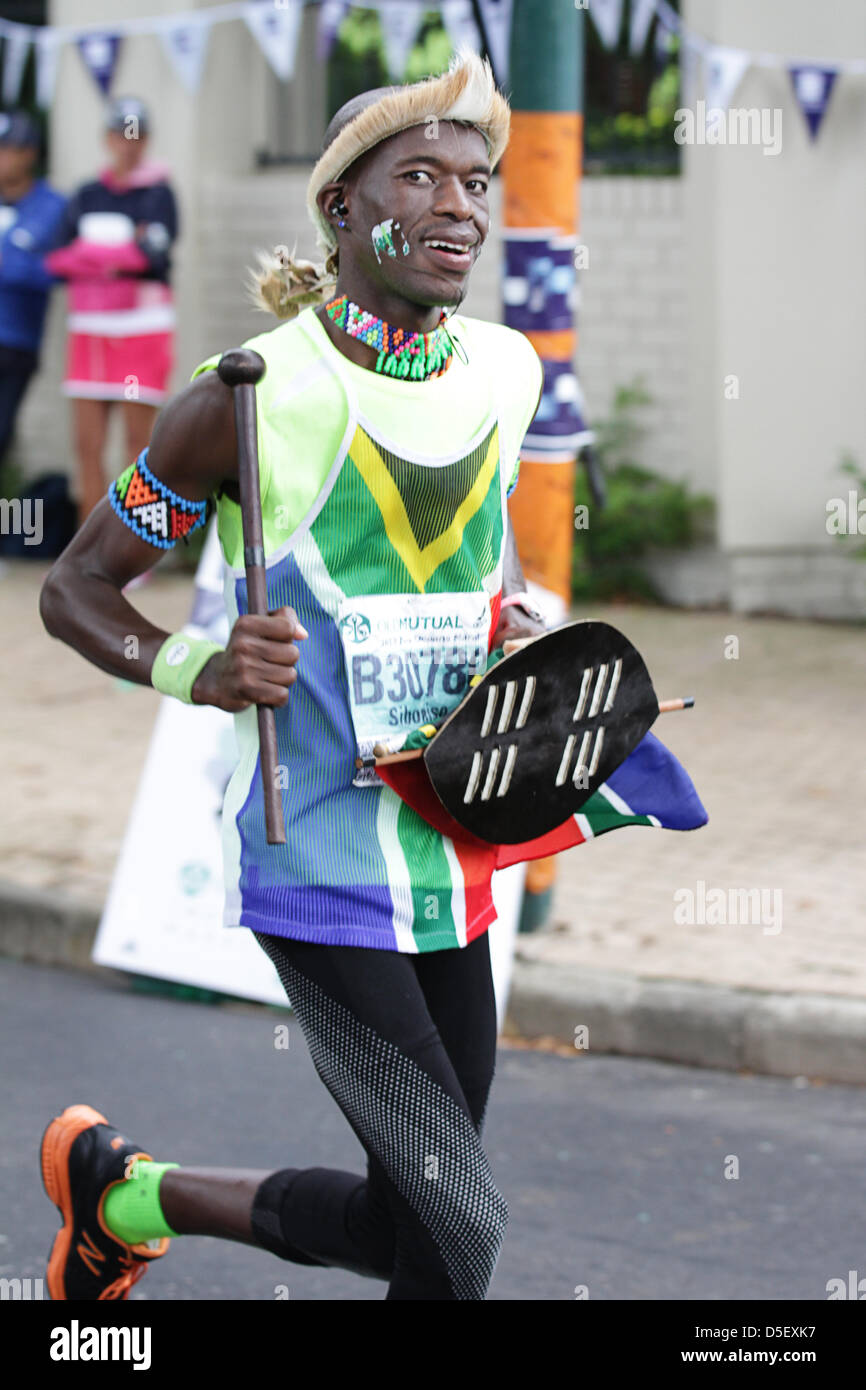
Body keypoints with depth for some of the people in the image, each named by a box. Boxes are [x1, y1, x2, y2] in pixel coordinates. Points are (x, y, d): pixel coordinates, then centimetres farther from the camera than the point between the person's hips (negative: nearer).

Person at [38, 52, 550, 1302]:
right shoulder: (253, 399, -12)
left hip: (450, 864, 7)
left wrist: (531, 626, 7)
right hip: (318, 864, -7)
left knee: (414, 1224, 10)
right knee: (459, 1231, -12)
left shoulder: (506, 372, 5)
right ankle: (113, 1179, 9)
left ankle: (134, 1197, 33)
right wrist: (195, 672, -22)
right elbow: (74, 590, -4)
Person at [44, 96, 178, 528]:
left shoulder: (158, 193, -1)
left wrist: (88, 253, -7)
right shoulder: (86, 196, 13)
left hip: (142, 326, -5)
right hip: (89, 328, 5)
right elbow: (60, 262, 7)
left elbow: (154, 254, -15)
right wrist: (120, 256, -7)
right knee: (88, 446, 1)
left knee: (138, 441, -5)